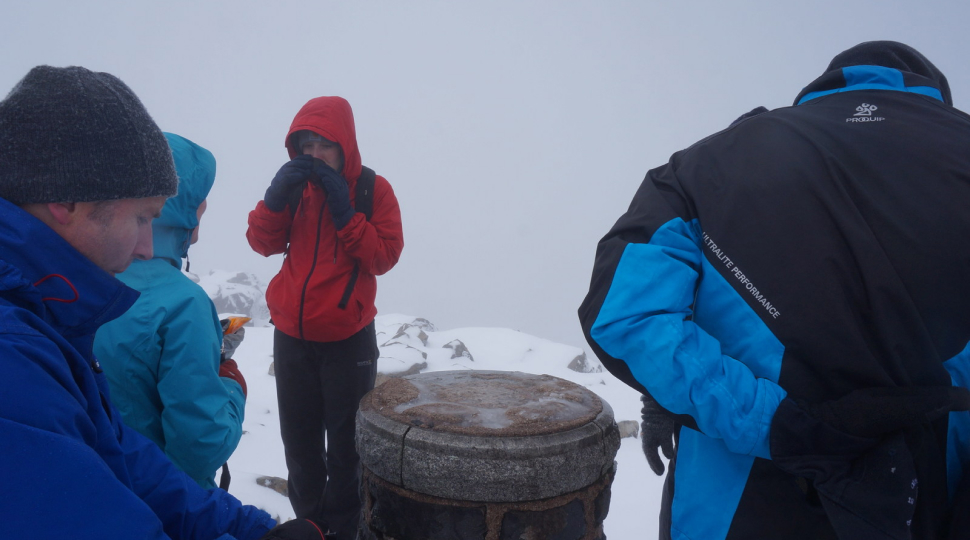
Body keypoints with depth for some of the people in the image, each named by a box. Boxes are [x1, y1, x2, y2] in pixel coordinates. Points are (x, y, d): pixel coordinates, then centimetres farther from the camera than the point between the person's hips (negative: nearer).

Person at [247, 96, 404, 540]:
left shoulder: (373, 189, -6)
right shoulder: (295, 184, 6)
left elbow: (385, 256, -13)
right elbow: (263, 243, 0)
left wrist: (345, 212, -21)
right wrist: (275, 199, -16)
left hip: (348, 339, -4)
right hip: (292, 335, 4)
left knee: (345, 442, 3)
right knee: (299, 439, 14)